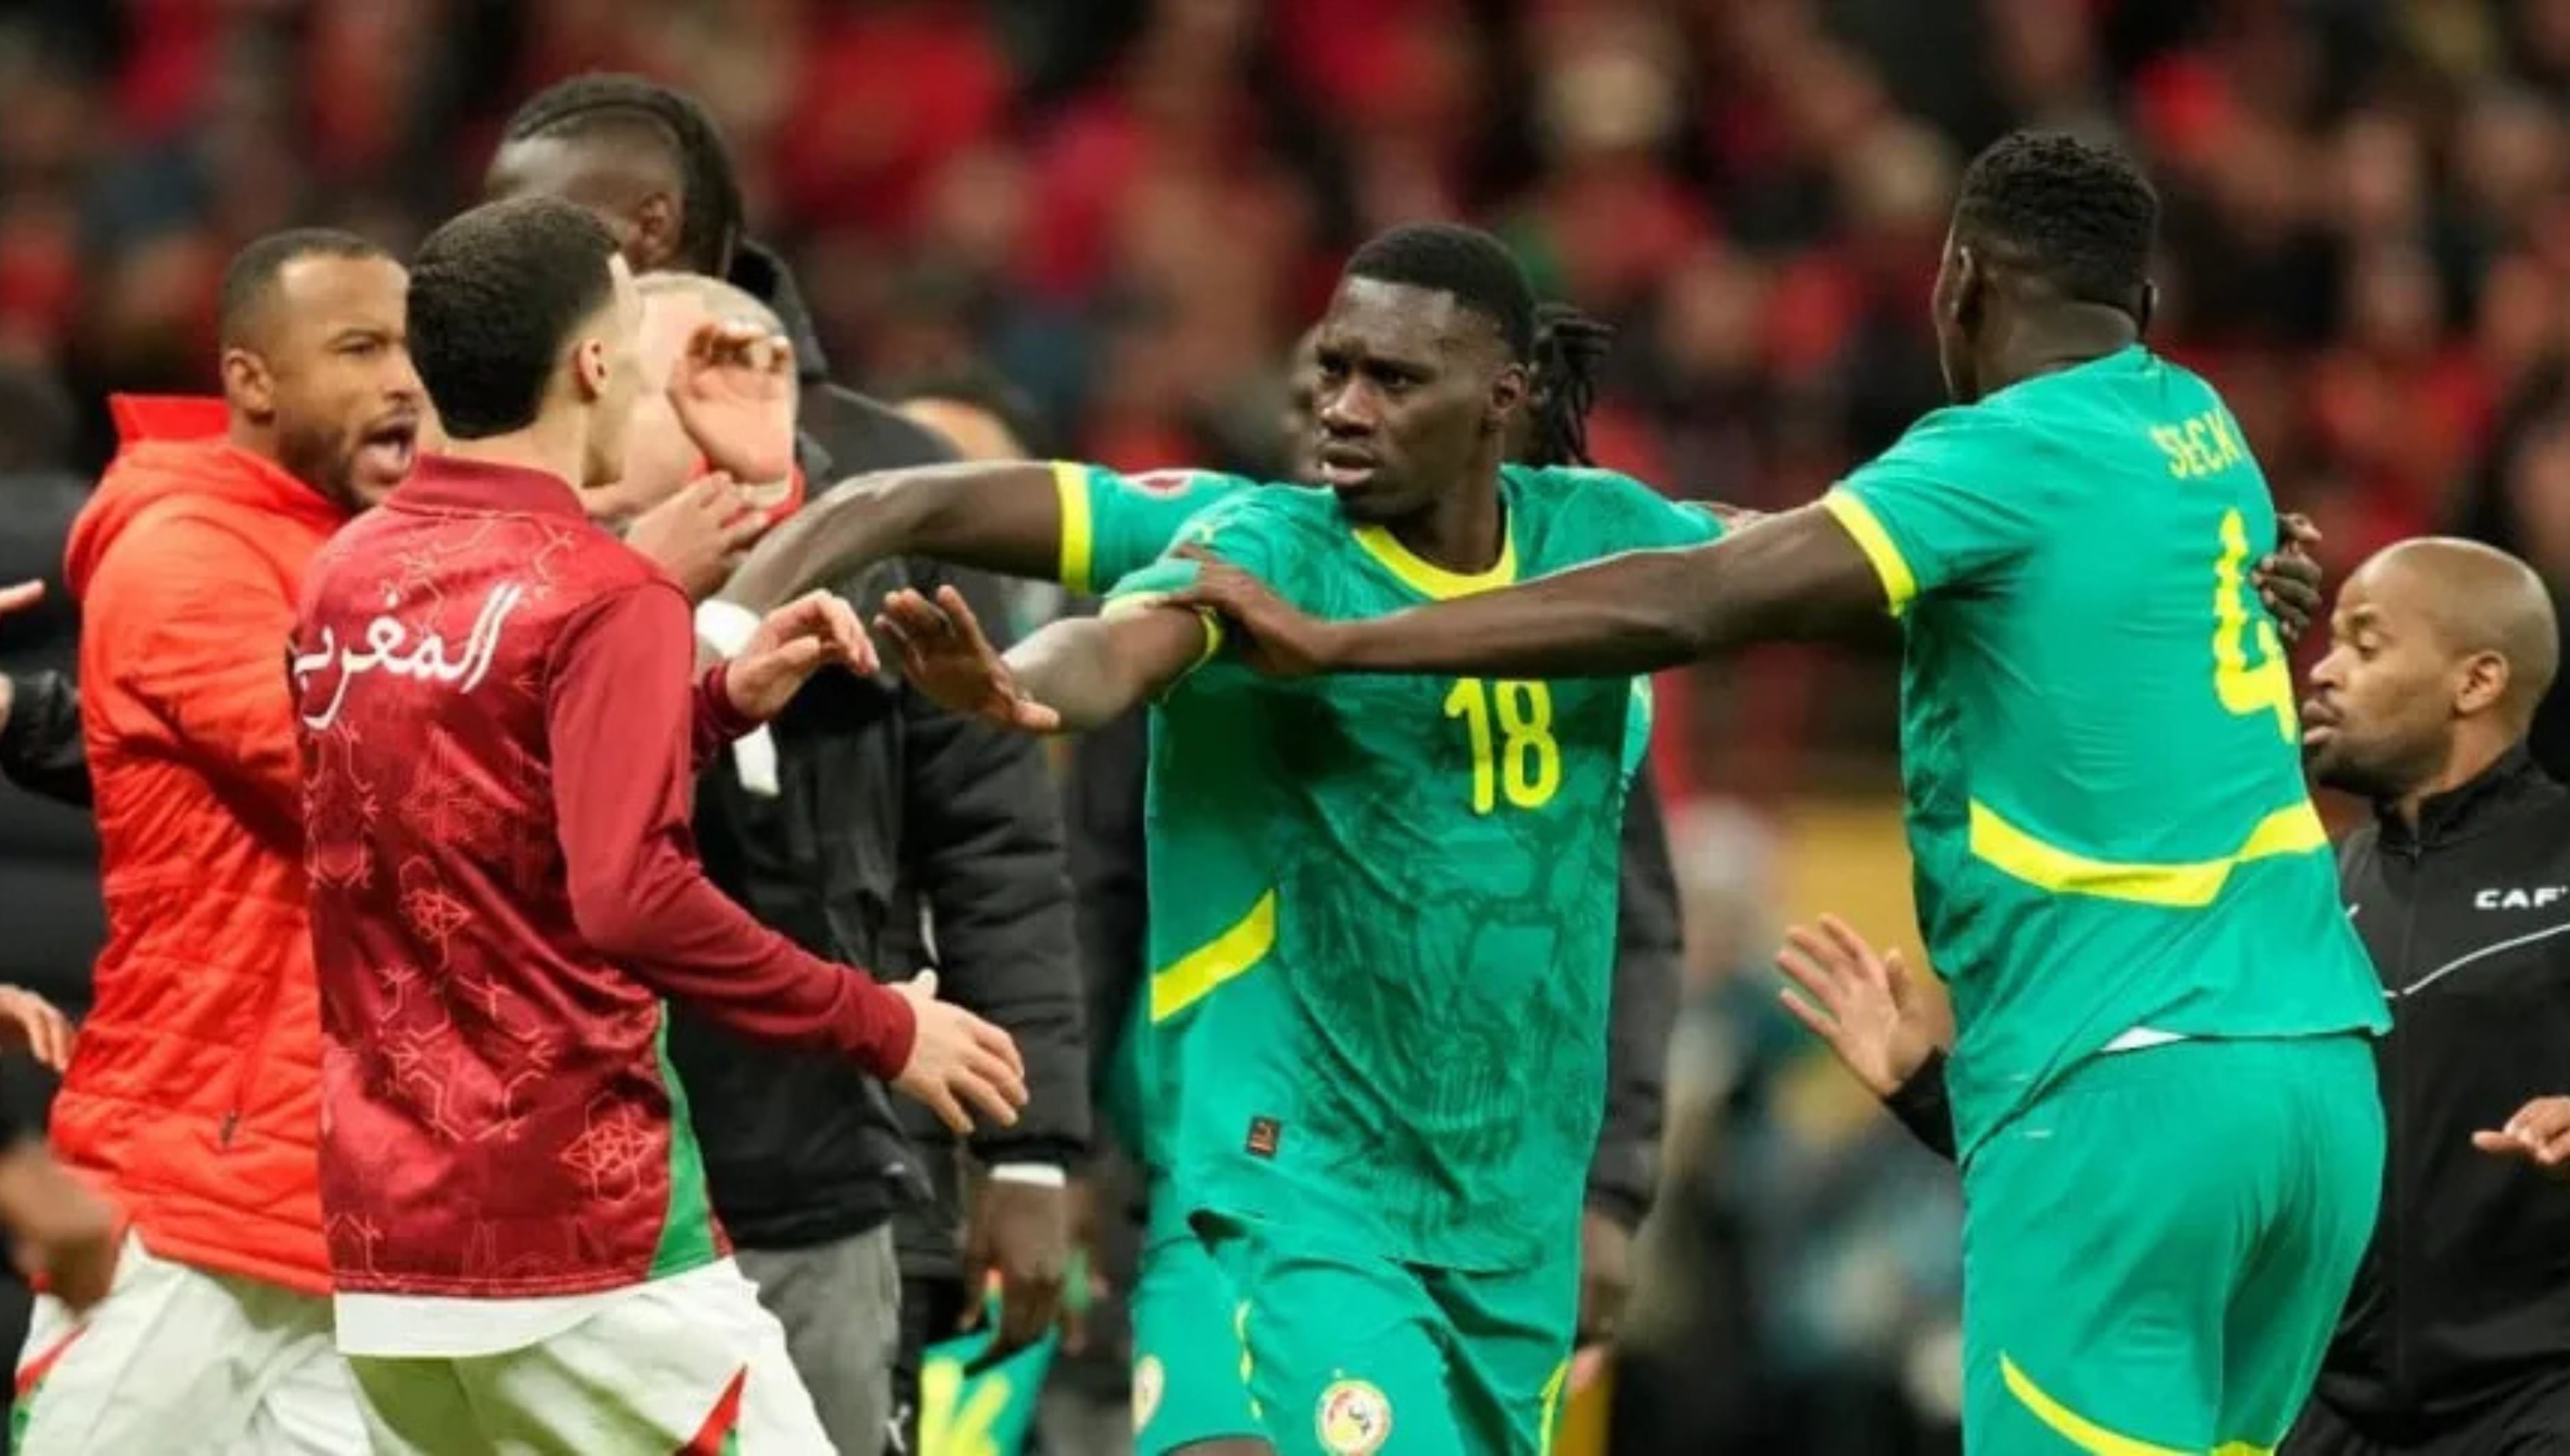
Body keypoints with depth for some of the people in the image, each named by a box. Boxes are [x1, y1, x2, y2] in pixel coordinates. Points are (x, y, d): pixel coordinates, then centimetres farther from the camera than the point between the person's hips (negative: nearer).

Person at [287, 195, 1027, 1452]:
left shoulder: (347, 579, 10)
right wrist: (881, 1027, -13)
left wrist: (721, 702, 16)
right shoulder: (605, 598, -12)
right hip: (581, 1239, -7)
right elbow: (631, 897, -21)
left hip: (381, 1251, 7)